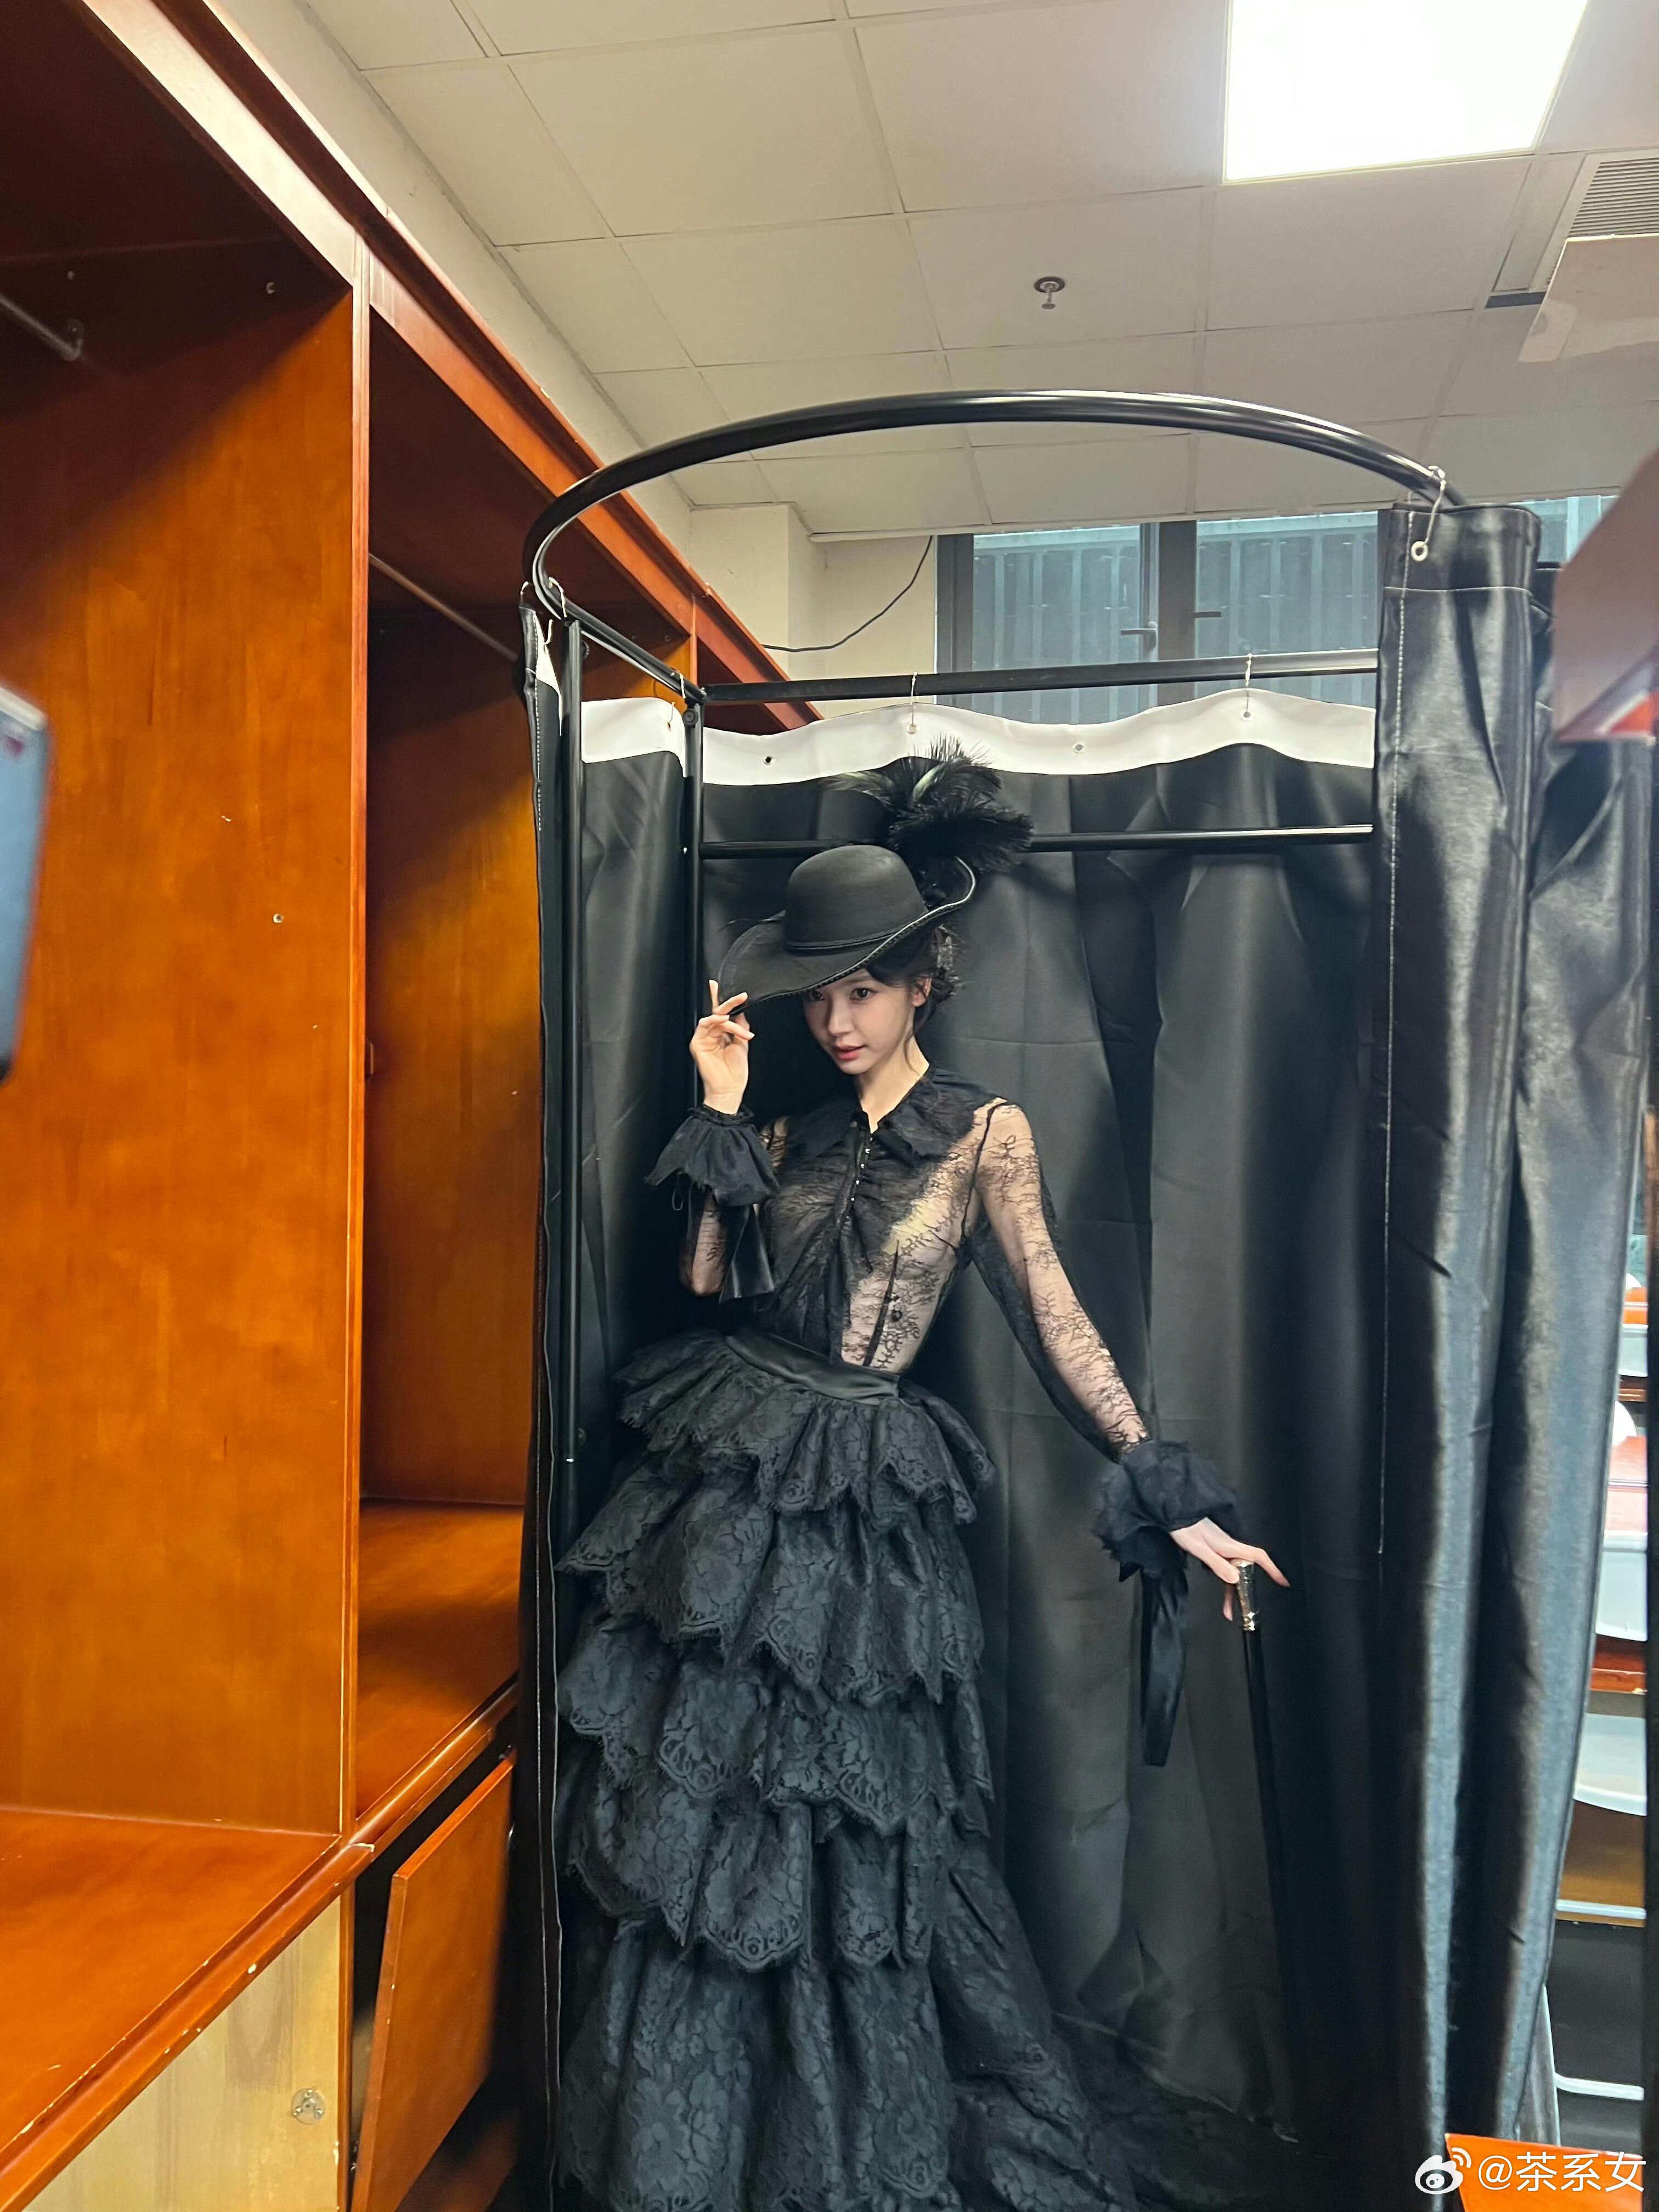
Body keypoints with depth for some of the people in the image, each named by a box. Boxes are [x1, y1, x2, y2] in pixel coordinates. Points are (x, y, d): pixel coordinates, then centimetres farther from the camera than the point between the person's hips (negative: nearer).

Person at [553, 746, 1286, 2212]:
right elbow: (706, 1279, 2)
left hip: (860, 1512, -4)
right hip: (730, 1486, 5)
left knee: (846, 1843, 7)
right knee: (693, 1806, 12)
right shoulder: (795, 1128, 10)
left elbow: (1054, 1320, -6)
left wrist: (1165, 1489, -12)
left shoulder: (985, 1133, -3)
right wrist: (722, 1110, 0)